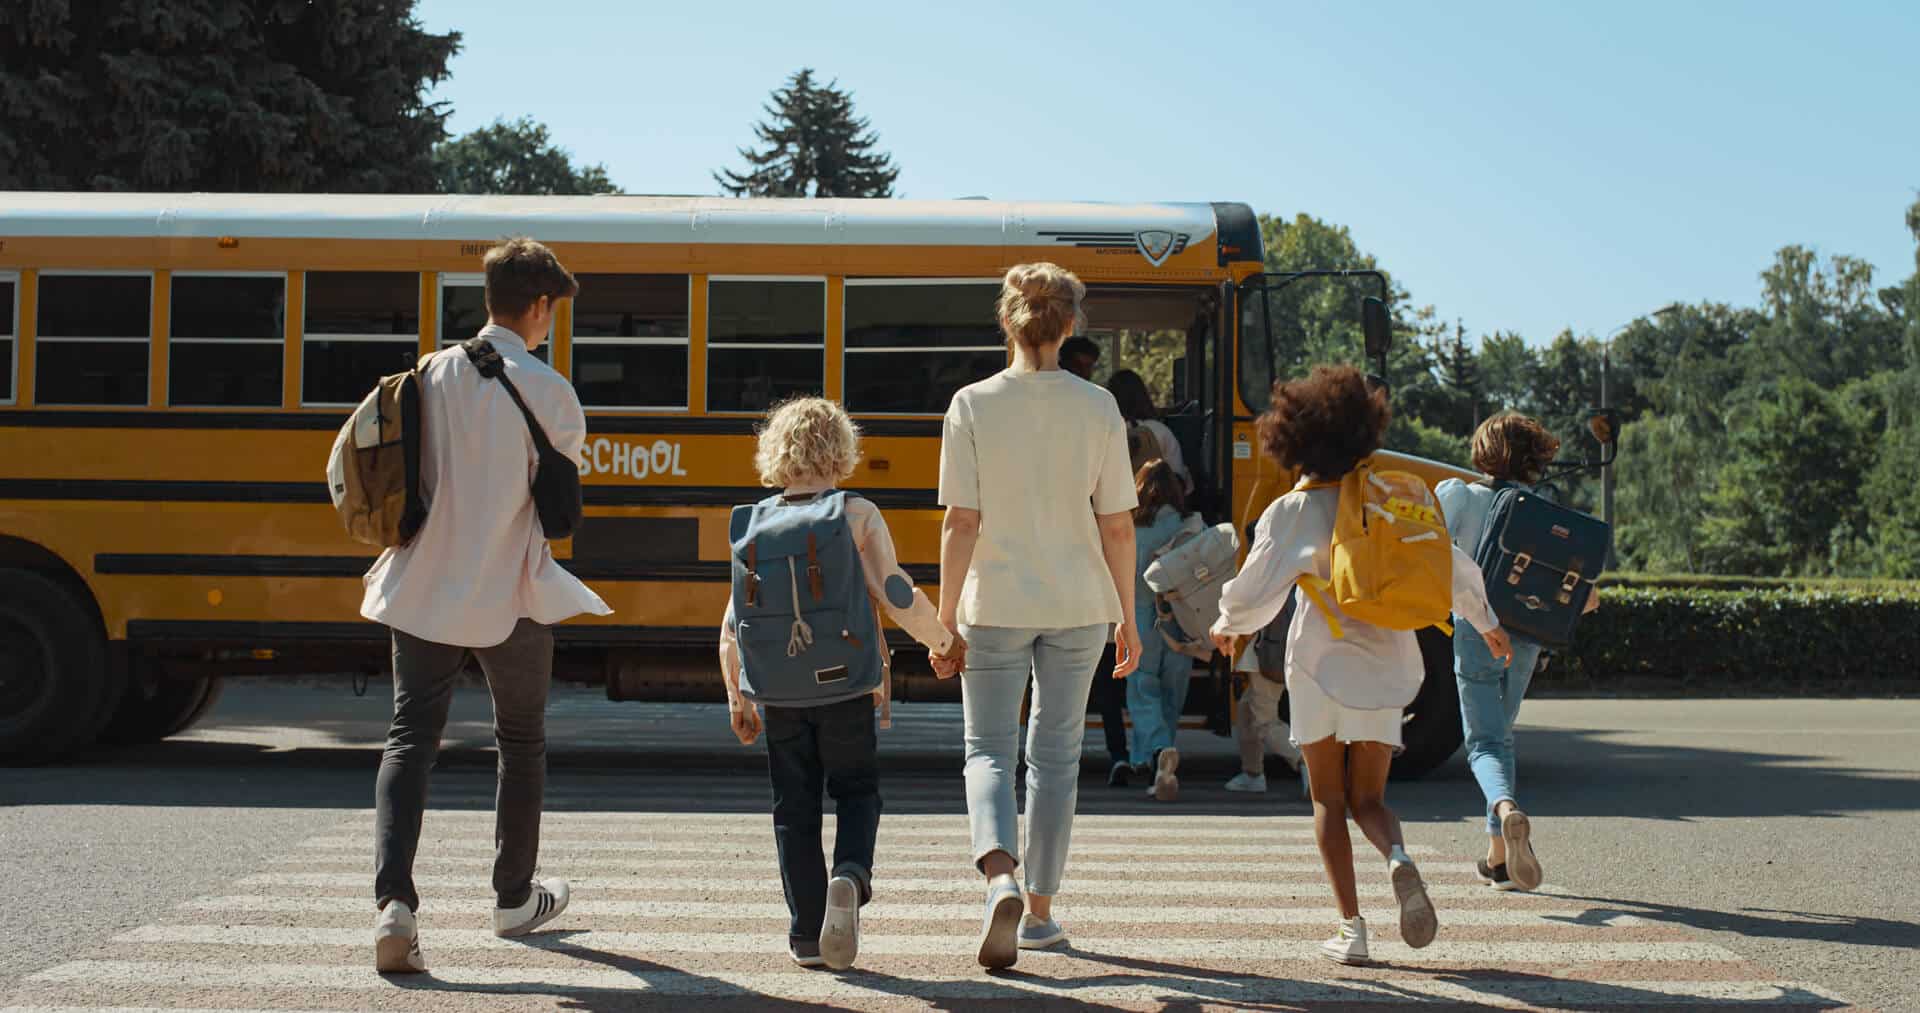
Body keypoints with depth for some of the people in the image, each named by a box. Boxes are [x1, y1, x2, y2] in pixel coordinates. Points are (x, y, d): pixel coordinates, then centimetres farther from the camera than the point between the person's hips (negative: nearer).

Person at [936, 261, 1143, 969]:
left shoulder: (973, 406, -8)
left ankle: (1001, 879, -19)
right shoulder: (1097, 408, -4)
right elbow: (1117, 526, -2)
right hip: (1077, 606, 2)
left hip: (996, 605, -2)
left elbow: (961, 523, -10)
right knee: (1055, 755, 13)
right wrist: (1127, 618, 8)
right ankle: (1039, 911, 21)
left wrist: (946, 617, -2)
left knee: (988, 750, 7)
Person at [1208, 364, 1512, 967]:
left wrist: (1229, 626, 15)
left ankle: (1351, 925, -1)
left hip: (1321, 661, -3)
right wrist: (1484, 622, 26)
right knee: (1368, 799, 11)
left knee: (1328, 800, 9)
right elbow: (1451, 566, 10)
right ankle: (1398, 858, -22)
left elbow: (1252, 594, -7)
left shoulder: (1289, 513, -7)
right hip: (1386, 661, 3)